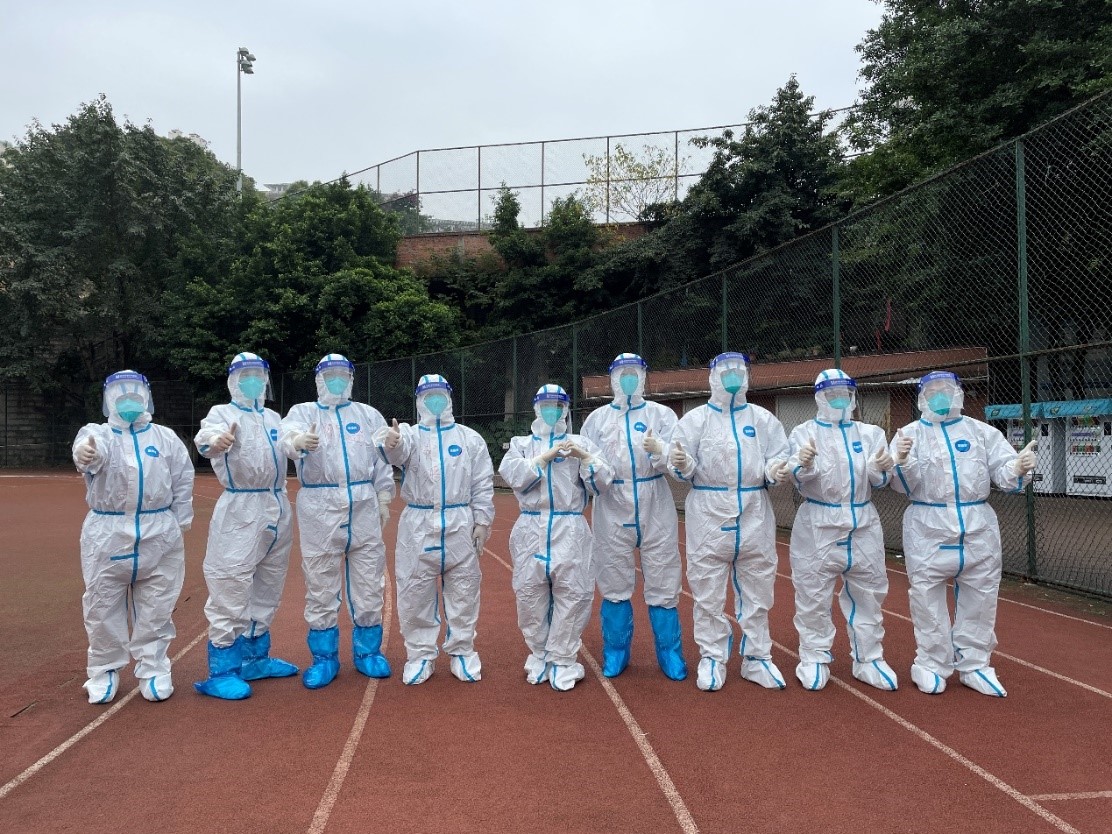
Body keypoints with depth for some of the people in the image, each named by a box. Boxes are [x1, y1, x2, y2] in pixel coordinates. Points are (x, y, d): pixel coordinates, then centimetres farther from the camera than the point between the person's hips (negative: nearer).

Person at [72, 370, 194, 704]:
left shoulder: (166, 437, 6)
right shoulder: (97, 432, 0)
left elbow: (183, 480, 8)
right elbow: (91, 448, -25)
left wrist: (179, 524, 2)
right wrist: (85, 453, -50)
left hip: (159, 535, 1)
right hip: (107, 534, -1)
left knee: (156, 608, 8)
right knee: (103, 608, 7)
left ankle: (153, 670, 22)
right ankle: (104, 671, 25)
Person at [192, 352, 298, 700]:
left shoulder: (274, 418, 17)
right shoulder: (222, 413, -3)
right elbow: (205, 438, -25)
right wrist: (215, 443, -47)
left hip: (279, 509, 7)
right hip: (240, 511, -6)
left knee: (266, 590, 14)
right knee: (231, 591, -7)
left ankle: (255, 658, 27)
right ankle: (221, 672, 3)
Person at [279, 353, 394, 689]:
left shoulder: (369, 415, 13)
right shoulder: (303, 412, 7)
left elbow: (382, 460, 10)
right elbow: (287, 434, -16)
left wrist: (384, 499, 2)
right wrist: (299, 441, -39)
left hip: (364, 507, 2)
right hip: (320, 508, -1)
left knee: (369, 583, 7)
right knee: (320, 586, 5)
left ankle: (368, 652, 22)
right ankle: (324, 658, 18)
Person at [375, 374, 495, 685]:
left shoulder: (470, 438, 7)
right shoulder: (409, 433, 3)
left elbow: (483, 484, 6)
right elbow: (398, 450, -22)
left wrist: (482, 520, -2)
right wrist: (391, 442, -46)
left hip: (460, 525, 1)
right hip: (418, 524, 0)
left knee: (464, 591, 8)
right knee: (415, 592, 4)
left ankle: (462, 652, 22)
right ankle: (419, 655, 19)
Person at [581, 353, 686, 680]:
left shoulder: (662, 414, 5)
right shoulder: (596, 418, 9)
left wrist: (659, 450, -29)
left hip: (656, 512, -1)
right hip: (612, 512, 1)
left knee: (662, 585, 4)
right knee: (614, 587, 9)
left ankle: (670, 654, 18)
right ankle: (616, 653, 23)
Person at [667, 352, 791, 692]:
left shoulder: (763, 419, 8)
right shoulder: (695, 419, 1)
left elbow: (777, 459, 4)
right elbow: (683, 470, -3)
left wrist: (776, 471, -18)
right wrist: (682, 464, -26)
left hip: (755, 516, 2)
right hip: (709, 515, -2)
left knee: (757, 590, 10)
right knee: (708, 592, 5)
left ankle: (756, 658, 24)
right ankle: (712, 658, 19)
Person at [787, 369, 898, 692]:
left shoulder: (870, 433, 7)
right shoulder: (804, 432, -1)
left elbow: (877, 483, 3)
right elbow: (800, 482, -11)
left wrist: (882, 469, -19)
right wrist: (804, 465, -33)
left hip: (864, 527, 3)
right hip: (818, 526, -3)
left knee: (868, 595, 12)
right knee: (813, 595, 3)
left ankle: (868, 660, 26)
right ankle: (815, 658, 17)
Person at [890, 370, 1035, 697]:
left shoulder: (982, 432, 8)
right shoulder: (909, 434, 3)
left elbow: (1003, 475, 0)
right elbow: (902, 485, -8)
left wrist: (1019, 468, -21)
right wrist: (903, 461, -28)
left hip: (979, 528, 2)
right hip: (927, 530, -2)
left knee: (980, 598, 10)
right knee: (927, 597, 4)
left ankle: (974, 665, 24)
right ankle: (932, 664, 18)